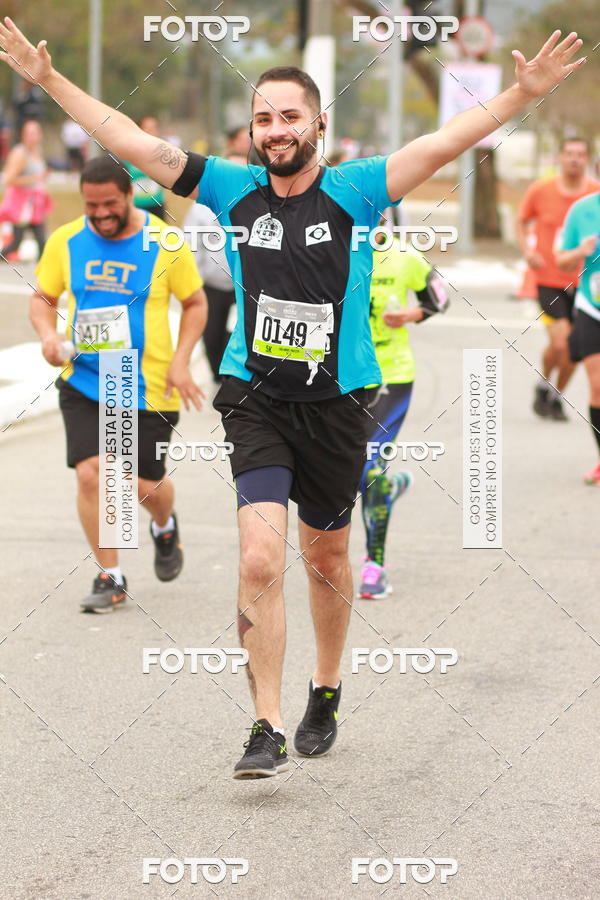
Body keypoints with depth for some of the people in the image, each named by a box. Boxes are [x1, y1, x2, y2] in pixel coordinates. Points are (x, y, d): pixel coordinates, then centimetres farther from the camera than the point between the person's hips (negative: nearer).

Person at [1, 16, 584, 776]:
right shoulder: (232, 189, -1)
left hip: (334, 404, 0)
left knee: (326, 557, 16)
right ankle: (267, 728, -10)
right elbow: (131, 142, 0)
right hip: (256, 401, 0)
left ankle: (325, 692, 39)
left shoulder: (355, 191, -6)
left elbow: (443, 145, -17)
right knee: (260, 557, -15)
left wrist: (522, 95, -29)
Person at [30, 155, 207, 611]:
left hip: (149, 389, -2)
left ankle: (165, 527, 44)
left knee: (146, 485, 6)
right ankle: (110, 579, 2)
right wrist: (48, 334, -10)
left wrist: (180, 360, -8)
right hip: (84, 384, 2)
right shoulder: (65, 242, -1)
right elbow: (42, 298, 11)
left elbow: (196, 302, 3)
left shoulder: (166, 244, -7)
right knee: (90, 473, -12)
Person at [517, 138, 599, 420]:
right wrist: (527, 250, -7)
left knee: (574, 349, 7)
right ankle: (543, 385, 14)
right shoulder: (540, 190, -5)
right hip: (549, 278, -2)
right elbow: (522, 222, 11)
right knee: (559, 343, -15)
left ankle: (557, 397, 30)